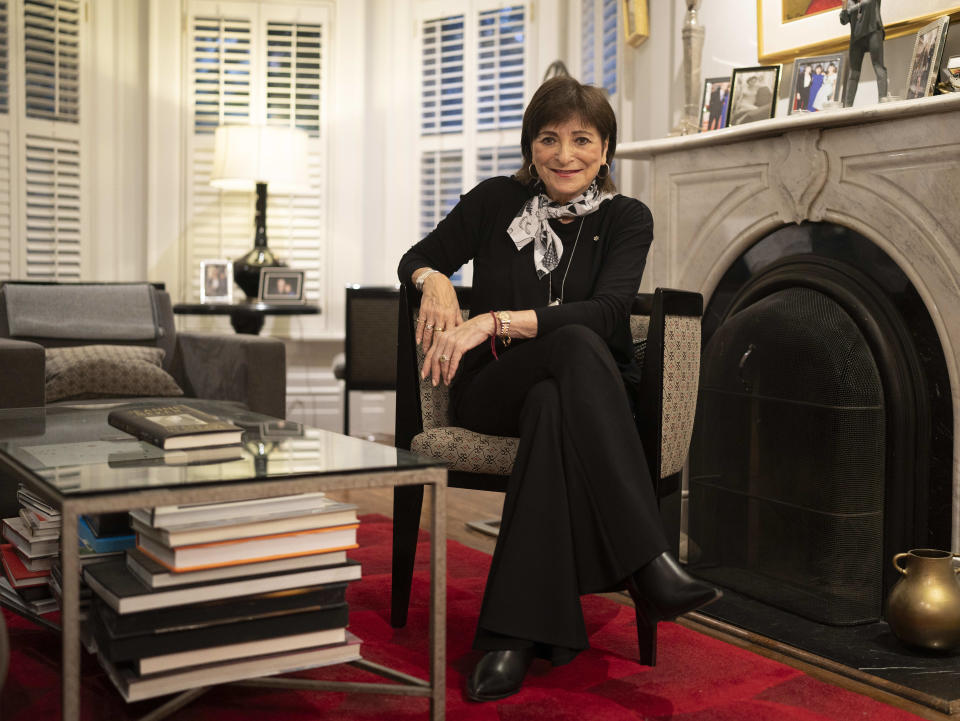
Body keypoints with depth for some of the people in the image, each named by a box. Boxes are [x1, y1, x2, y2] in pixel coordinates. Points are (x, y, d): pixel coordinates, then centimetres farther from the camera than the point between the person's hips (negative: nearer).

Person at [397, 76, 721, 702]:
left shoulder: (626, 219, 2)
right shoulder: (498, 201, 5)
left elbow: (608, 311, -15)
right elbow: (418, 256, 14)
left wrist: (493, 322, -26)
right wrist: (435, 279, -13)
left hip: (586, 395, 1)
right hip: (493, 389, -1)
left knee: (553, 407, -38)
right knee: (577, 346, -35)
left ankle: (515, 633, -39)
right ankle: (646, 562, -42)